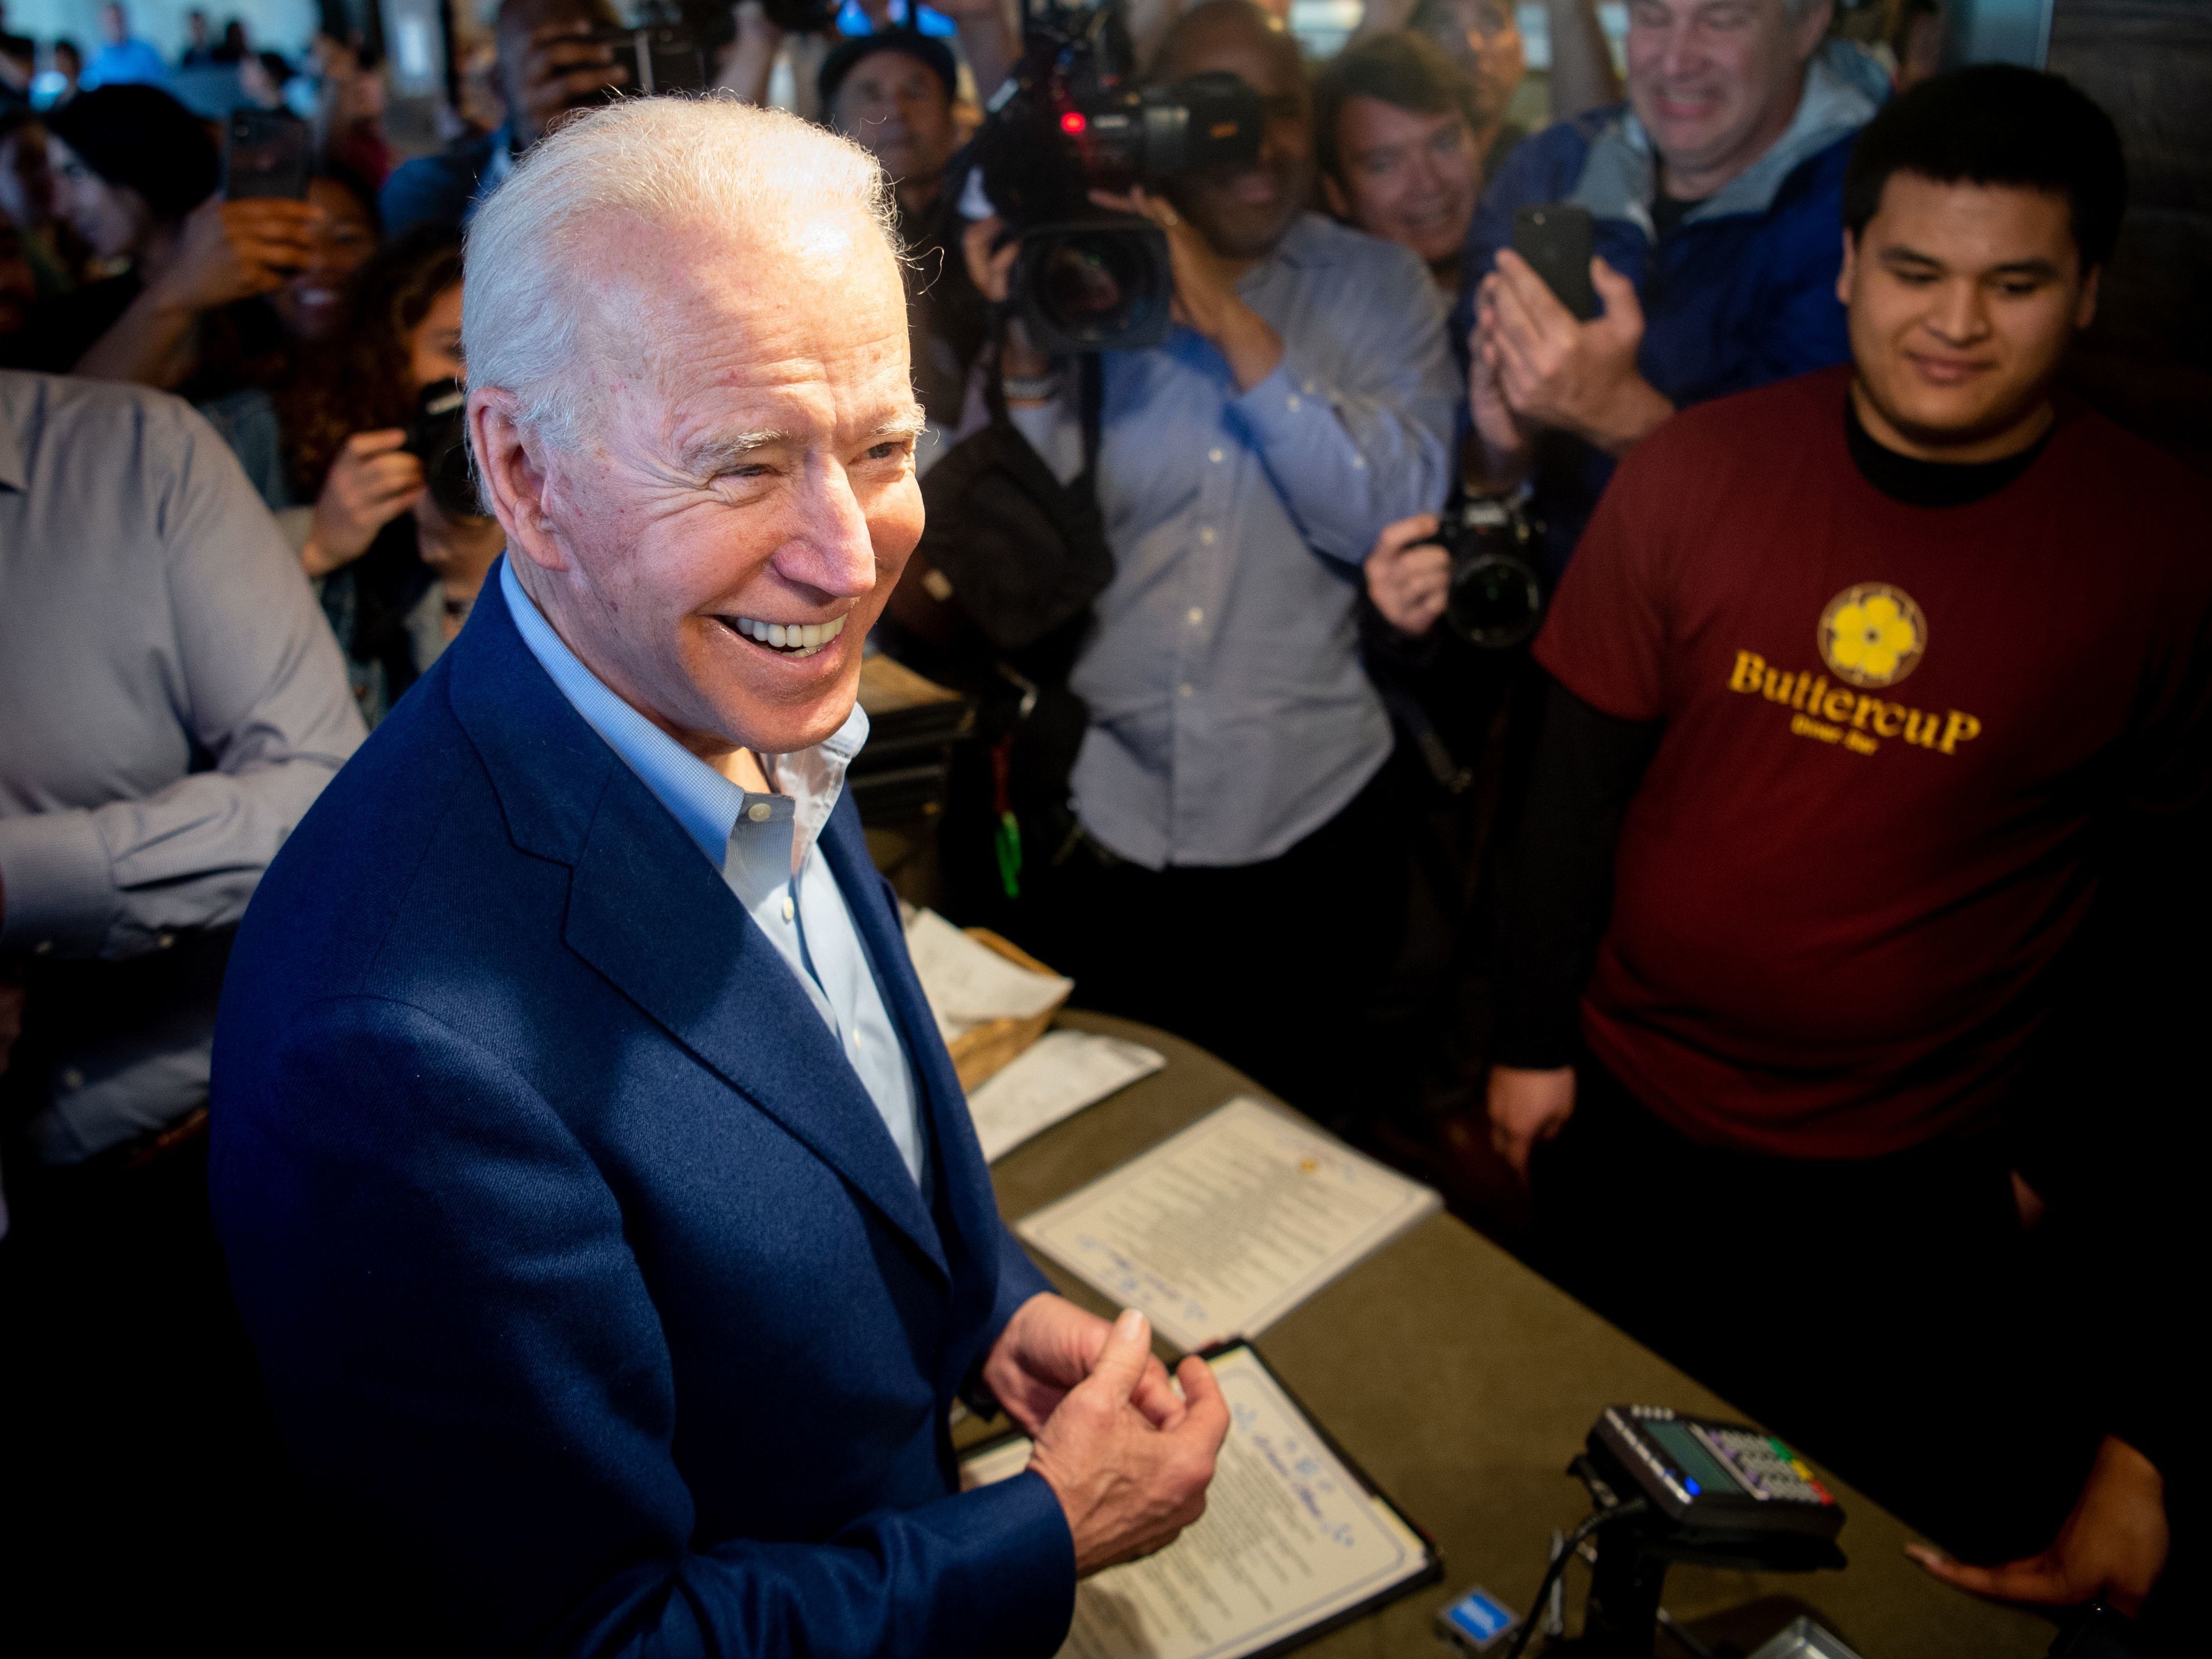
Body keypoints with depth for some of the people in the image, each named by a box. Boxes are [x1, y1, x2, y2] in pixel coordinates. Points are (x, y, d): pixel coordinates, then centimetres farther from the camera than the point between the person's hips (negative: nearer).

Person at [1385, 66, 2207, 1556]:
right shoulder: (1697, 468, -11)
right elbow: (1580, 774, -5)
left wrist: (2070, 1140, 1)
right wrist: (1533, 1040, -1)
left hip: (1917, 1171, -1)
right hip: (1631, 1104, 2)